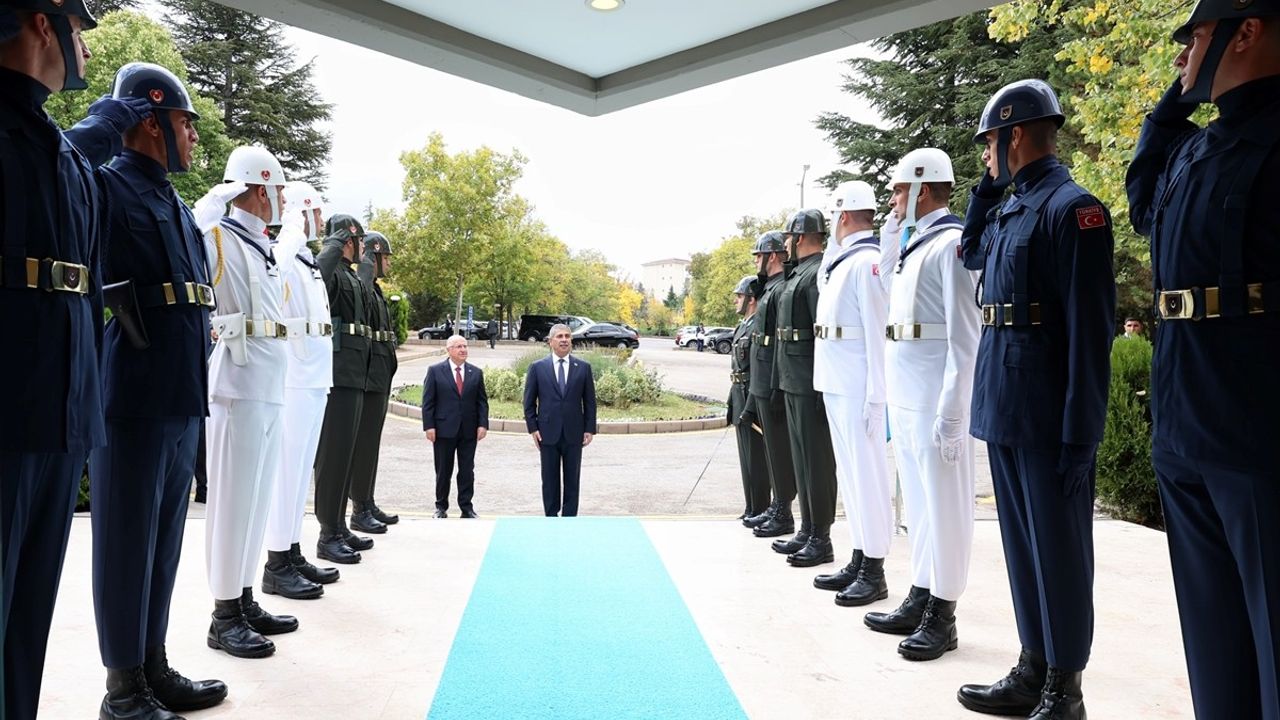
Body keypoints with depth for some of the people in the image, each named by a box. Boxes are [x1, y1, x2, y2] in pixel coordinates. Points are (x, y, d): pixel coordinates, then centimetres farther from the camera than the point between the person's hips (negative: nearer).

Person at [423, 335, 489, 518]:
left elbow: (482, 401, 7)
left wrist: (483, 424, -3)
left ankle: (466, 507, 15)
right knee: (443, 471, 7)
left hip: (469, 431, 2)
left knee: (467, 471, 6)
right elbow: (428, 401, -2)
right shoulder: (435, 371, 0)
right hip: (444, 429, -2)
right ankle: (441, 506, 21)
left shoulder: (476, 372, 7)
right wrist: (429, 426, -9)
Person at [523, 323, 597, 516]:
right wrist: (532, 428, -3)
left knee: (572, 479, 6)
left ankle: (570, 518, 15)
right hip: (548, 433, -1)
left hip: (574, 434, 1)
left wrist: (590, 429, 0)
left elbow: (590, 401, 5)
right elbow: (529, 401, 3)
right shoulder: (537, 367, 1)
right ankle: (551, 516, 19)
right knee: (550, 479, 8)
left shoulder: (583, 367, 4)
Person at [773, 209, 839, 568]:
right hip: (793, 382, 10)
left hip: (810, 384, -10)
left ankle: (821, 540, 8)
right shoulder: (798, 273, 17)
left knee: (817, 459, -2)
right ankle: (807, 531, 26)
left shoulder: (818, 273, -14)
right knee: (801, 458, 15)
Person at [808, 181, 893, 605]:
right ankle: (858, 562, 26)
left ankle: (873, 573, 7)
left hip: (857, 388, -10)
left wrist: (874, 396, -19)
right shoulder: (840, 262, 15)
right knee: (850, 472, 15)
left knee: (867, 472, -3)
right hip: (834, 384, 10)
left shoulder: (868, 260, -13)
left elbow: (878, 331, -18)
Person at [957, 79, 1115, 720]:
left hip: (1048, 419, -9)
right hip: (1004, 411, 9)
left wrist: (1080, 434, -19)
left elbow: (1090, 332, -17)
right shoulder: (1009, 212, 14)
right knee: (1021, 545, 15)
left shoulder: (1071, 207, -11)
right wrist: (986, 188, 20)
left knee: (1059, 551, 3)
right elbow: (970, 254, 36)